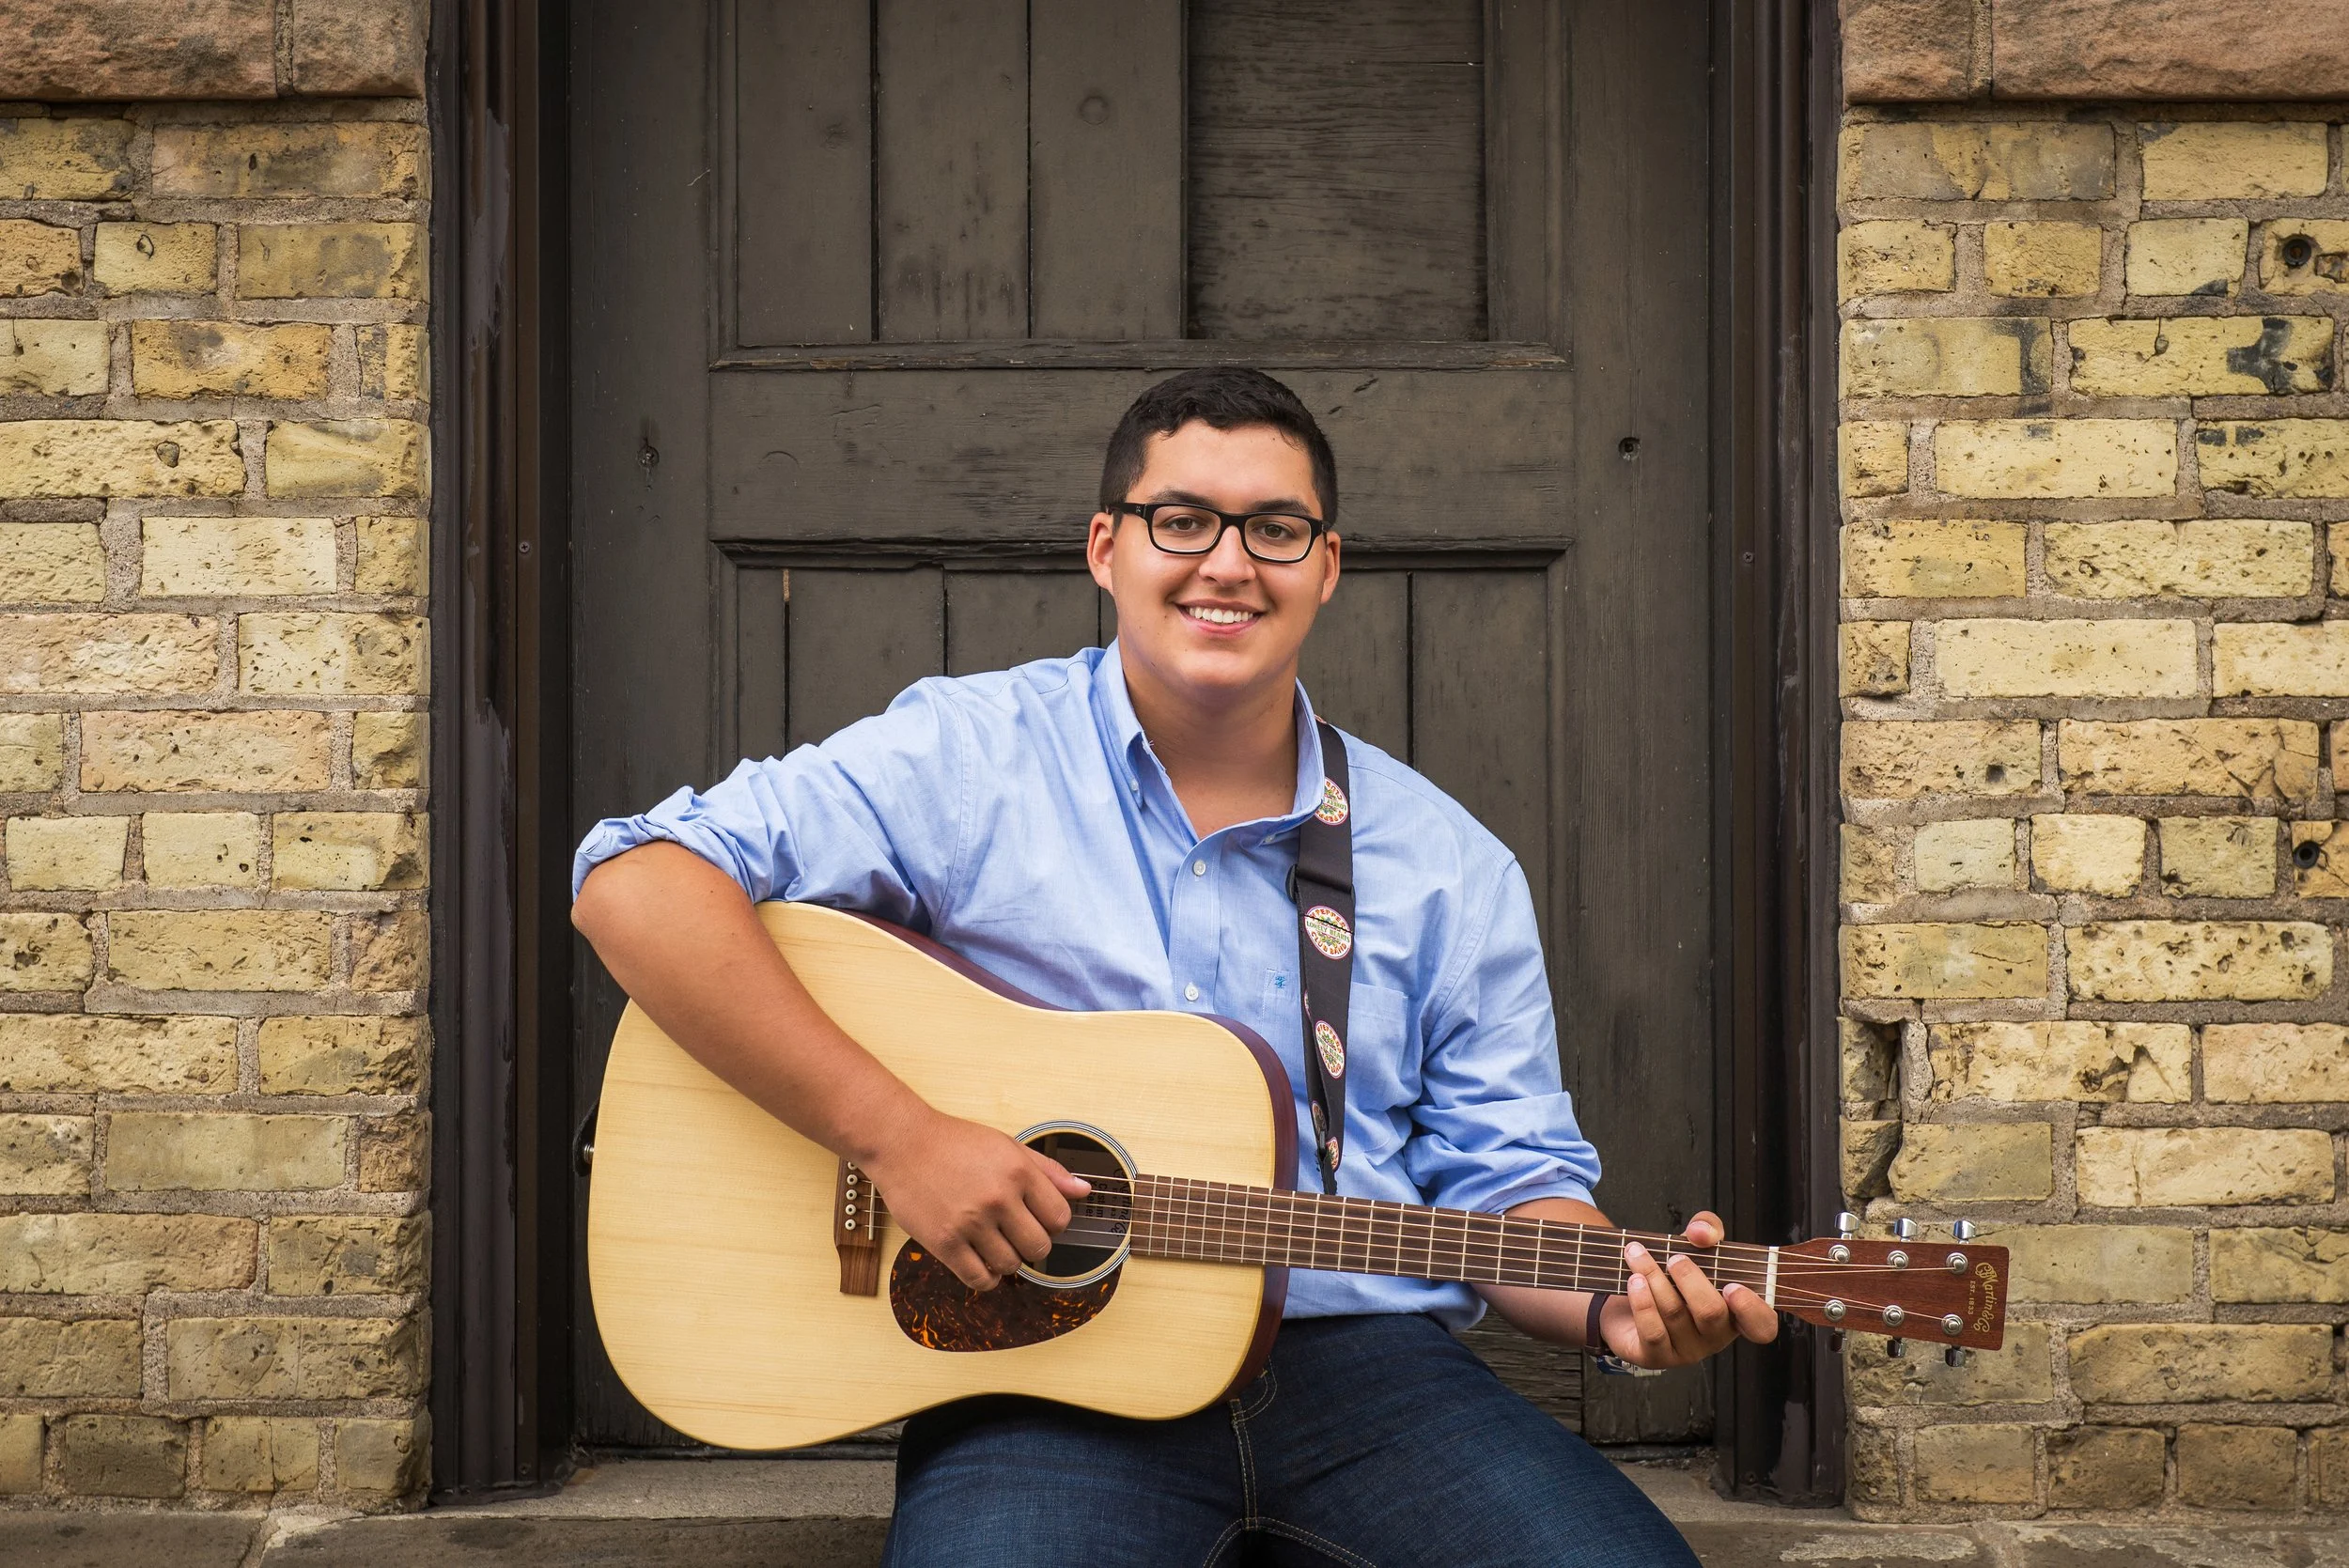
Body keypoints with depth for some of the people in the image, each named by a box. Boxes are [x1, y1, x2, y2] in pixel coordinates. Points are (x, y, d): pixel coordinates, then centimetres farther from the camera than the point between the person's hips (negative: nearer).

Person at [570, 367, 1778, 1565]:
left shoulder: (1448, 866, 12)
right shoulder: (968, 758, 0)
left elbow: (1508, 1187, 13)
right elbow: (636, 883, -10)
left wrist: (1615, 1304, -10)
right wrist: (895, 1135, -17)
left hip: (1365, 1365, 3)